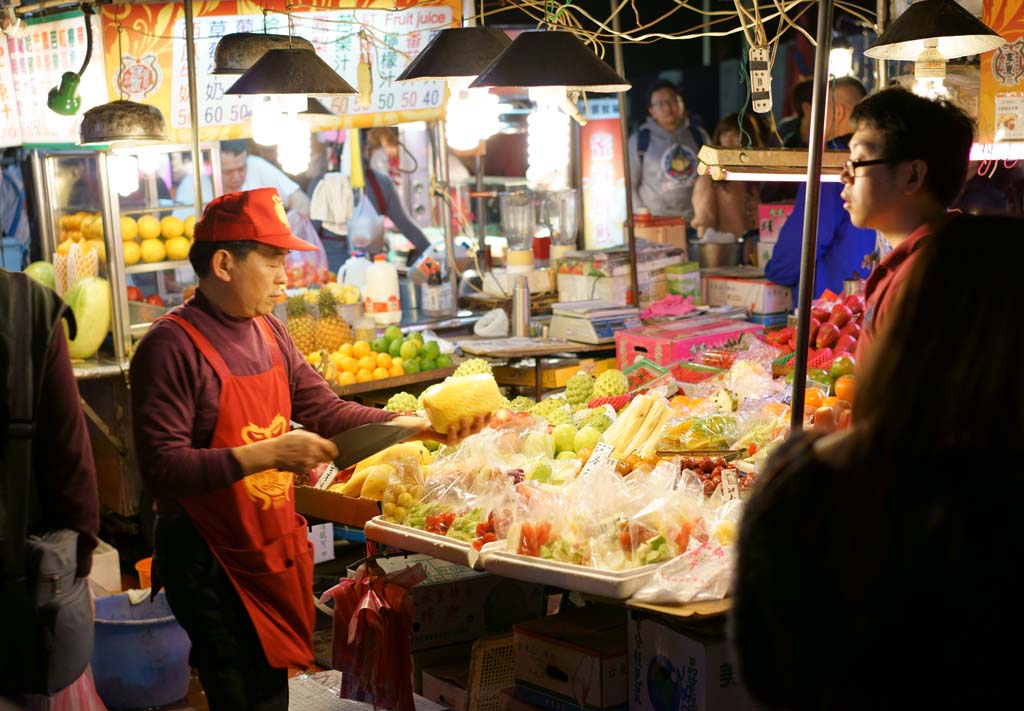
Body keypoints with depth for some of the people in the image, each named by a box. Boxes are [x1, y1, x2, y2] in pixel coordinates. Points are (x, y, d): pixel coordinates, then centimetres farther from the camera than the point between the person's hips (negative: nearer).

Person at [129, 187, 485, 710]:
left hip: (280, 549, 7)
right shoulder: (172, 346, -18)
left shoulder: (270, 334, 6)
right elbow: (163, 470, -23)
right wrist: (267, 454, -29)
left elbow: (326, 411, 10)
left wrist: (416, 426, 1)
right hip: (214, 563, -7)